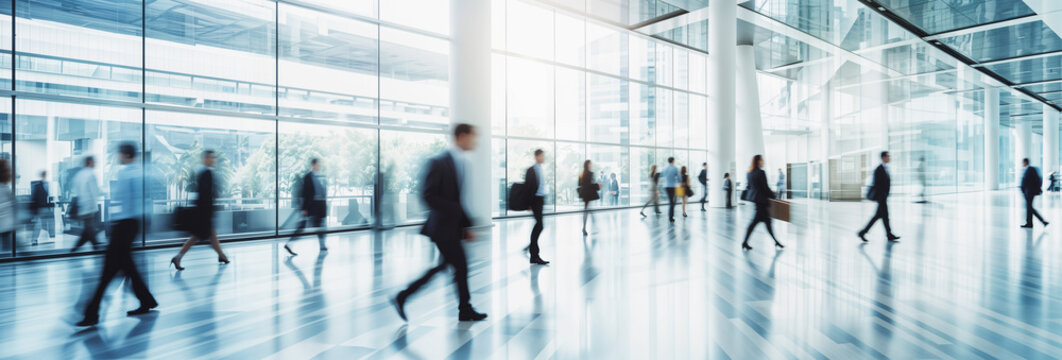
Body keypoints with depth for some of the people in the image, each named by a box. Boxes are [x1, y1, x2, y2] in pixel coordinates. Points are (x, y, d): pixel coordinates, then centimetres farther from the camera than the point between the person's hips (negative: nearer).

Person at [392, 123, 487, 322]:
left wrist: (467, 226, 12)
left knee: (443, 266, 14)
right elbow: (427, 195, -18)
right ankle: (465, 310, 19)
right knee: (461, 266, 0)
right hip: (443, 226, -9)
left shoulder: (462, 163, 12)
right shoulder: (439, 163, -14)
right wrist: (455, 210, -21)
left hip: (453, 226, 9)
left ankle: (402, 297, 25)